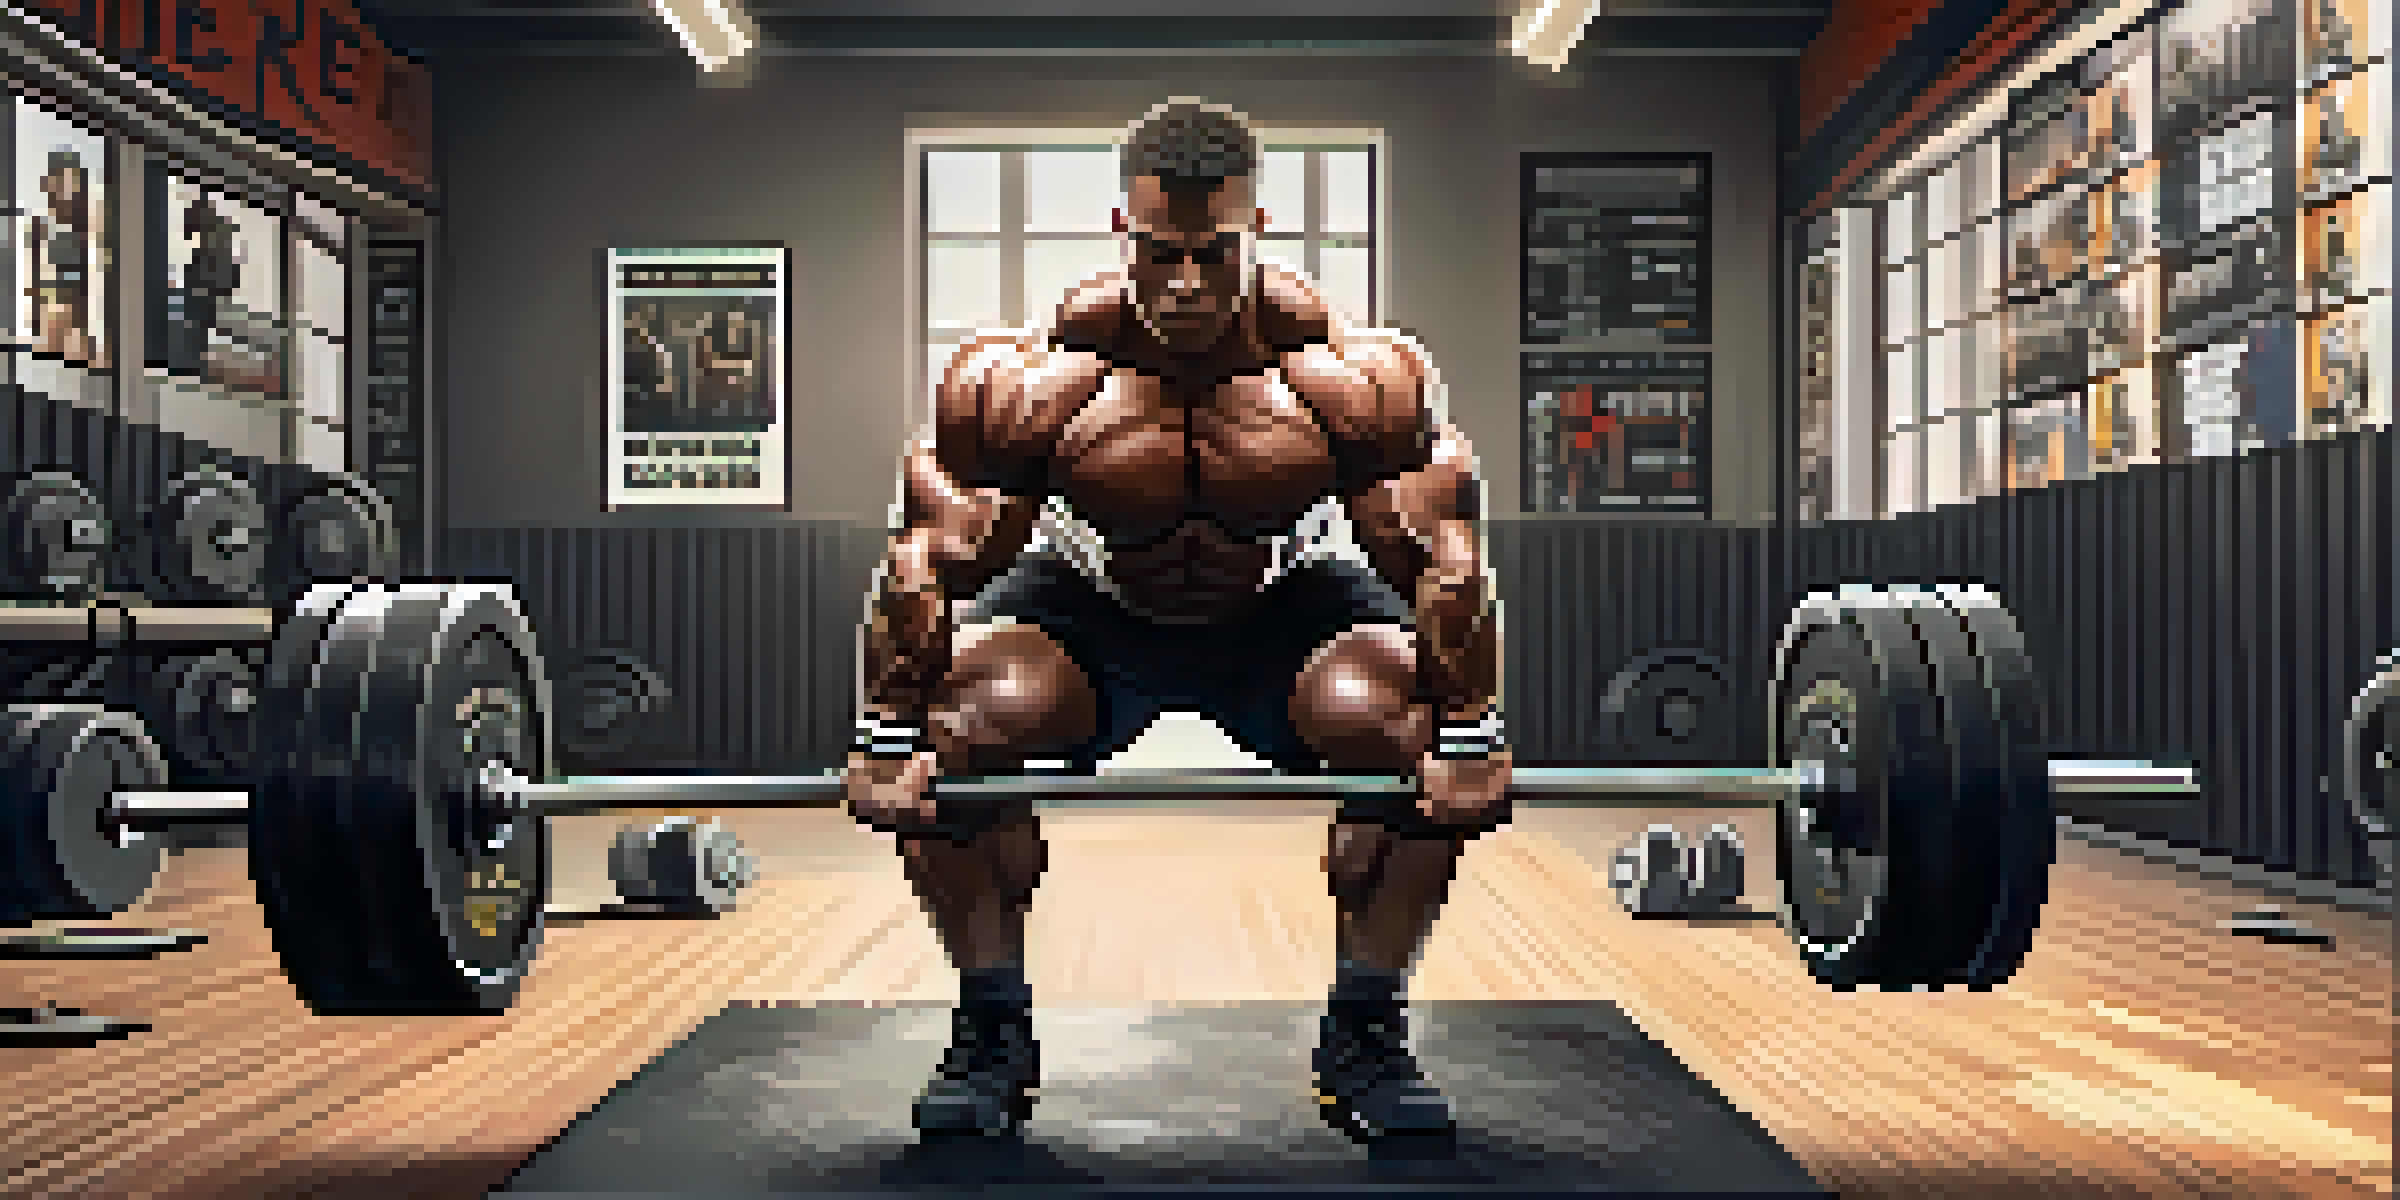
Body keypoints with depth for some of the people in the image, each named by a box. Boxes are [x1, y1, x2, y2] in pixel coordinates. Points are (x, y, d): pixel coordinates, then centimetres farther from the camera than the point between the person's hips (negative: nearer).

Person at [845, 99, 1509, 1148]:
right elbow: (926, 563, -19)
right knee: (967, 727, -25)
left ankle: (1364, 1037, -4)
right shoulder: (1030, 385, -28)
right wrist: (889, 740, -22)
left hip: (1280, 615, 0)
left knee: (1406, 724, -25)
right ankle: (992, 1033, -3)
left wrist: (1468, 740, -24)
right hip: (1090, 612, 0)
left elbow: (1446, 563, -20)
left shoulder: (1352, 381, -28)